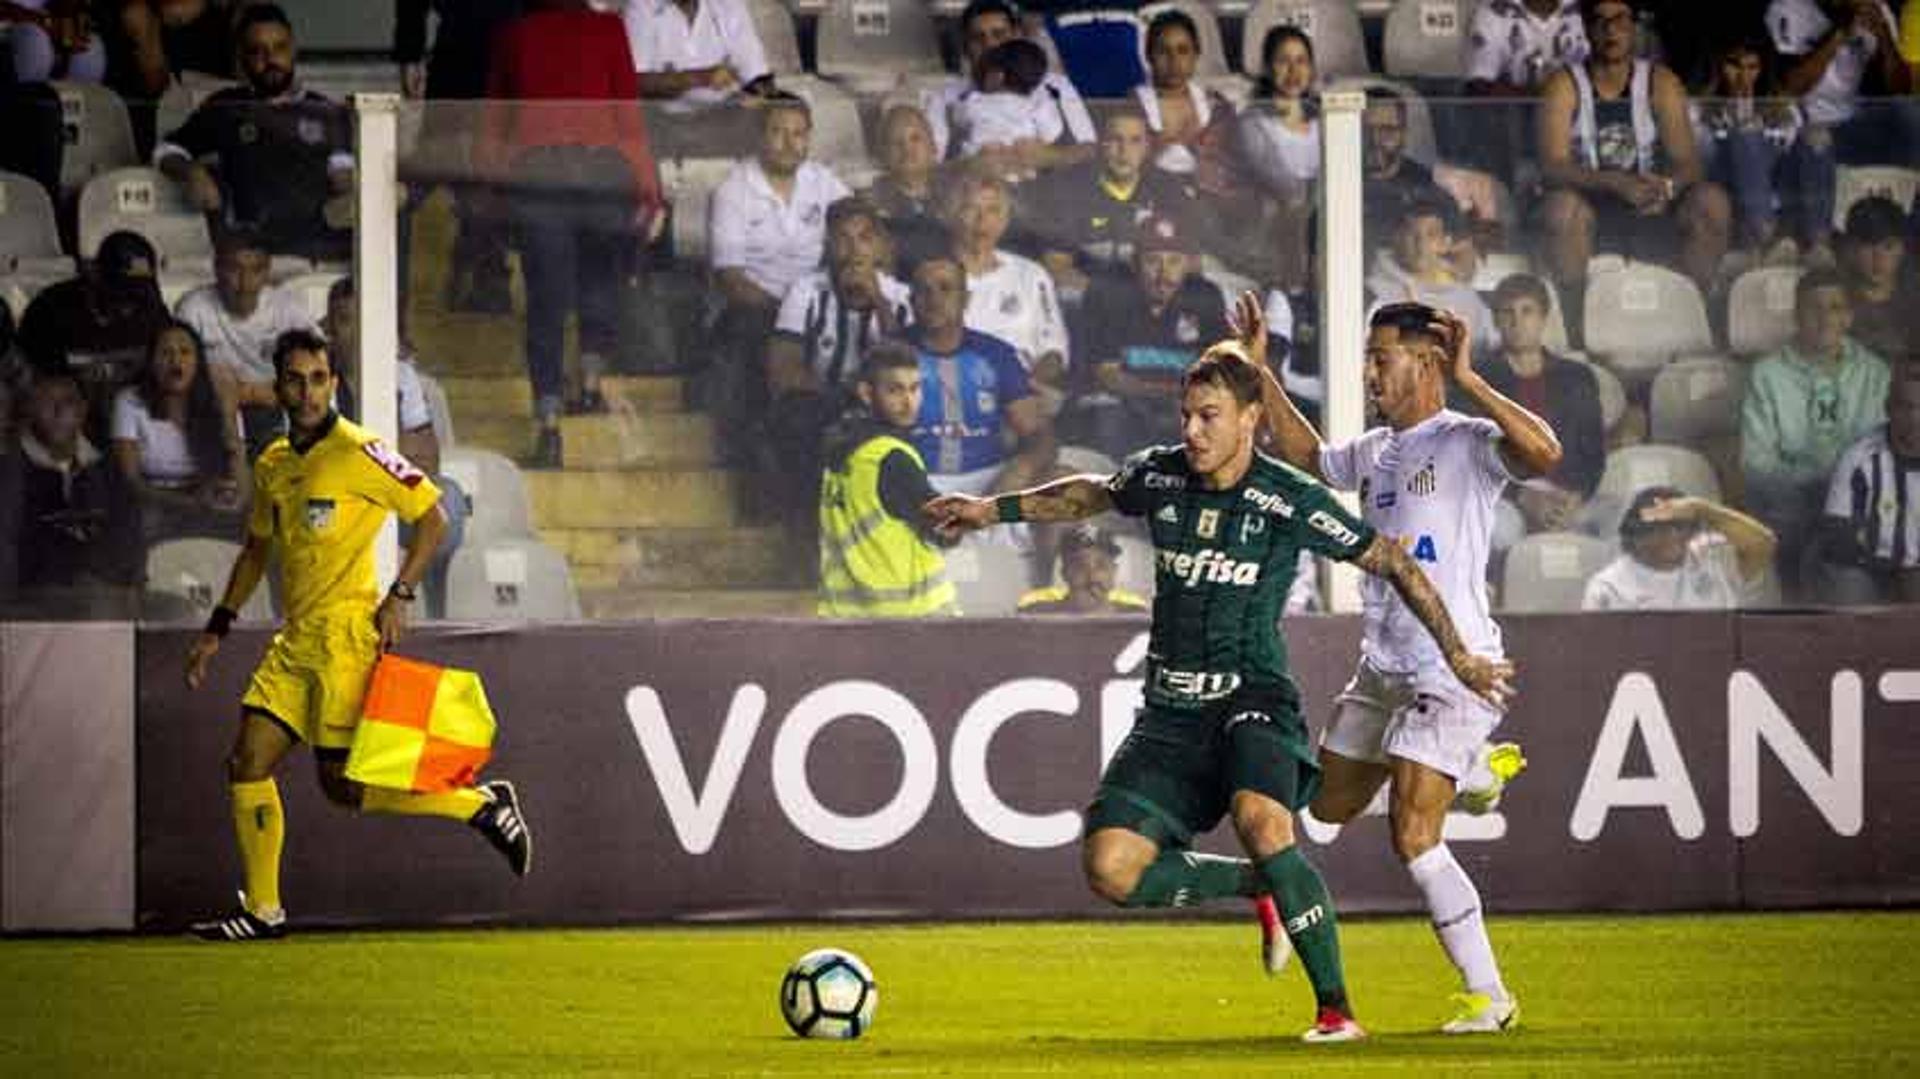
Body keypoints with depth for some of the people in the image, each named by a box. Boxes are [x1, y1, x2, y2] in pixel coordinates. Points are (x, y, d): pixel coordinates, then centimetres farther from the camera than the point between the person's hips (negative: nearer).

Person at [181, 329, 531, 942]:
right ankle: (262, 911, 8)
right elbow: (256, 548, 27)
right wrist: (217, 629, 24)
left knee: (343, 787, -8)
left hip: (347, 633, -7)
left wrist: (400, 596, -13)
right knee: (246, 765, 0)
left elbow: (432, 515, -7)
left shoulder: (356, 452, -9)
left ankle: (484, 806, 7)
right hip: (295, 640, 7)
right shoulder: (272, 466, 13)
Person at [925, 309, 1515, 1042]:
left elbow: (1393, 562, -1)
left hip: (1252, 698, -5)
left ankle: (1335, 1007, -23)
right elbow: (1091, 496, 26)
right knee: (1109, 869, -12)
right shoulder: (1159, 476, 2)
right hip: (1171, 710, 5)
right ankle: (1259, 890, 15)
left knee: (1262, 823, -35)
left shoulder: (1291, 501, -11)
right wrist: (997, 509, 23)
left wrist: (1458, 657, 3)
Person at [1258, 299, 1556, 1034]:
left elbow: (1544, 454, -32)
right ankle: (1477, 767, 38)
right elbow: (1306, 456, 32)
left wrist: (1468, 381, -33)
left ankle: (1488, 995, -6)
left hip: (1451, 669, -9)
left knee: (1412, 838, -17)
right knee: (1330, 805, 21)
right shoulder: (1374, 453, 12)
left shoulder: (1467, 443, -12)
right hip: (1382, 666, 9)